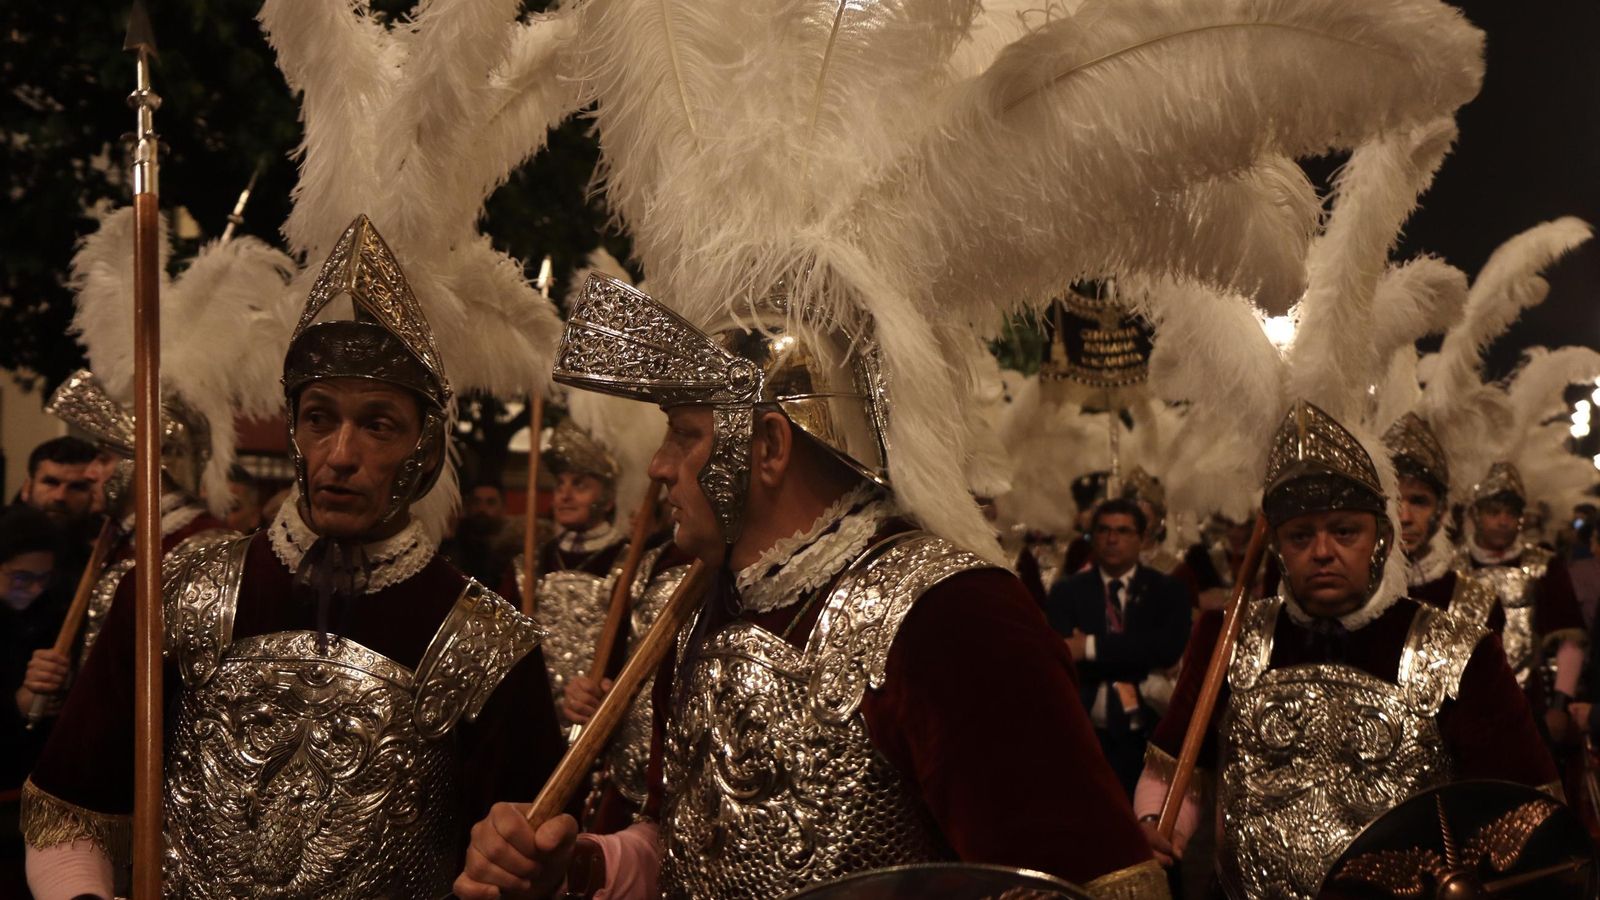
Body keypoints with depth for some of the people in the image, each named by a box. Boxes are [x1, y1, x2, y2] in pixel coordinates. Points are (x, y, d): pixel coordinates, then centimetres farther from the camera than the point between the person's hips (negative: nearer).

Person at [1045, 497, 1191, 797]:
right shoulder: (1067, 593, 8)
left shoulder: (1167, 590, 7)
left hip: (1148, 737, 0)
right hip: (1086, 739, 0)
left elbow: (1169, 647, -10)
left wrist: (1093, 647, -15)